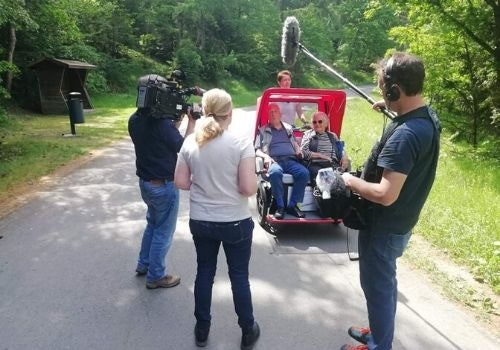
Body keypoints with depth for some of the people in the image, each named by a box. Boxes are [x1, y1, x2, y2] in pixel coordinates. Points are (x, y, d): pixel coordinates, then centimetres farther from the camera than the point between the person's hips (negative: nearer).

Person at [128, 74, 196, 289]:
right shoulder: (160, 122, -25)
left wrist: (176, 120, 3)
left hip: (145, 181, 8)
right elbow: (183, 147, -16)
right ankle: (155, 276, 20)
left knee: (153, 223, 27)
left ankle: (144, 264, 39)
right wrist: (192, 121, -8)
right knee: (163, 231, 8)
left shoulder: (135, 120, 1)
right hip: (163, 185, -8)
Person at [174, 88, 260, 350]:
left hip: (200, 222, 3)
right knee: (239, 276, 13)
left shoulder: (190, 143, -6)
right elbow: (248, 188, -19)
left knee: (204, 273, 19)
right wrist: (255, 178, 3)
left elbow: (181, 183, -1)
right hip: (236, 223, -3)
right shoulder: (241, 144, -17)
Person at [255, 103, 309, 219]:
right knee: (275, 172, -40)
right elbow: (256, 149, 11)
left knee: (304, 173, -29)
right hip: (274, 160, -3)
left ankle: (293, 205, -19)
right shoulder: (263, 131, 18)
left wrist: (299, 152, 10)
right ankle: (280, 206, -27)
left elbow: (295, 144, 32)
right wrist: (265, 156, -9)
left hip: (291, 160, 3)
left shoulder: (288, 128, 29)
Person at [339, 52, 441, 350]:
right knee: (384, 281, 25)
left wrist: (351, 181, -18)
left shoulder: (404, 135, -31)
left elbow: (385, 195, -33)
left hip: (384, 225, -9)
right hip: (401, 221, 9)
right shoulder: (429, 117, -1)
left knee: (377, 285, 10)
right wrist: (392, 109, 12)